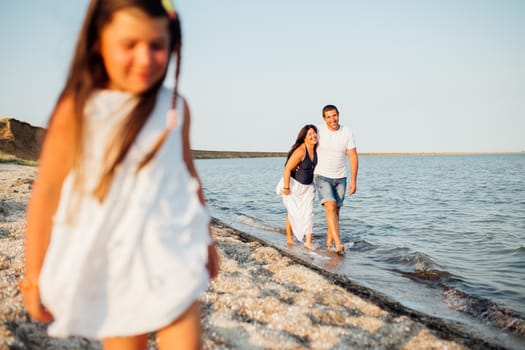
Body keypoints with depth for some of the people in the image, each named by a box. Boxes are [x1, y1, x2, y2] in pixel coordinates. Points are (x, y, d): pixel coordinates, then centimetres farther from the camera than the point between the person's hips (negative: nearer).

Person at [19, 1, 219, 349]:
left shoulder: (176, 107, -2)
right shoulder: (76, 112, -10)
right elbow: (46, 192, -5)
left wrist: (206, 240, 19)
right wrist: (34, 277, 0)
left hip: (173, 254, 2)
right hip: (110, 266, -1)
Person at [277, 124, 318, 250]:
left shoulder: (316, 149, -6)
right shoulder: (300, 151, -27)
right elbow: (287, 169, -24)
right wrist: (286, 187, -21)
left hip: (308, 186, 5)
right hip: (293, 185, -5)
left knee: (308, 212, -4)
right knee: (293, 212, 7)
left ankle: (308, 242, -4)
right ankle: (289, 238, 27)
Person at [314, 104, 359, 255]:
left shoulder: (347, 133, -6)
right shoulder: (319, 131, -10)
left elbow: (353, 157, -4)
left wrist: (353, 181, -8)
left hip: (340, 178, 3)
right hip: (322, 176, -3)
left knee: (336, 210, 8)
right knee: (330, 206, -18)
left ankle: (329, 242, 23)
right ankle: (339, 244, -24)